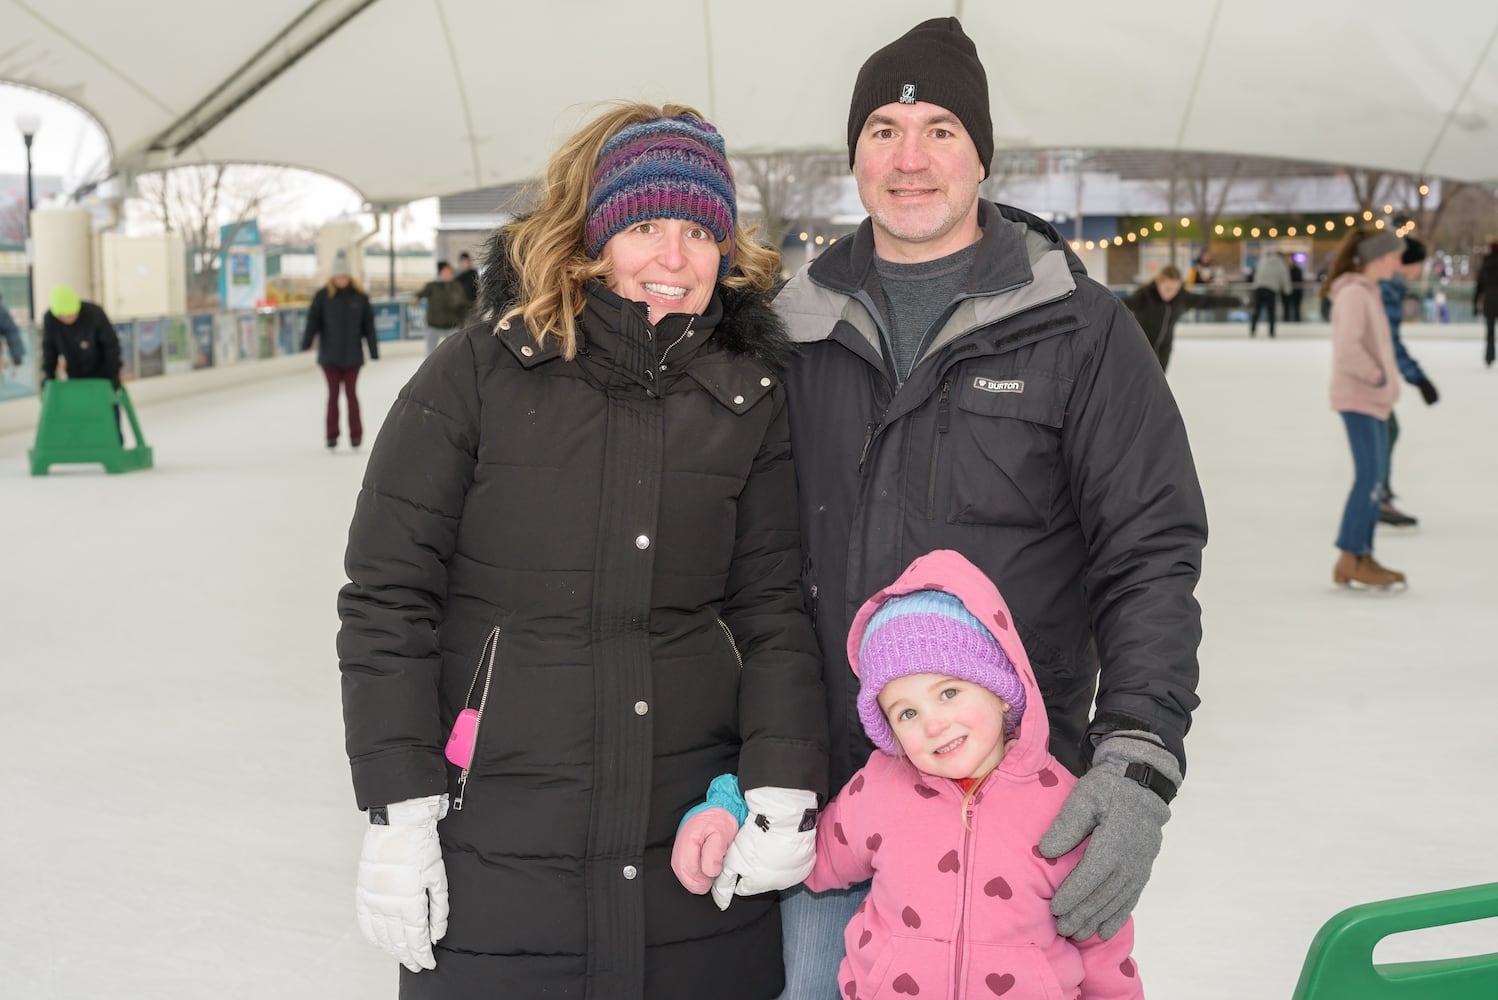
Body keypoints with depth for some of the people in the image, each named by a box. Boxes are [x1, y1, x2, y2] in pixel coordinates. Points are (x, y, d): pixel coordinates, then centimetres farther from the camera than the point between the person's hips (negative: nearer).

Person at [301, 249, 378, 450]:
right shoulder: (323, 295, -2)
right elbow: (313, 319, -6)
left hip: (352, 355, 0)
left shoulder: (359, 296, 0)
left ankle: (356, 434, 9)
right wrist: (307, 342, -19)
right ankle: (332, 436, 10)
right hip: (329, 355, 0)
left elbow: (368, 325, 3)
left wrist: (373, 350, 2)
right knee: (333, 394, 4)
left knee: (351, 393, 1)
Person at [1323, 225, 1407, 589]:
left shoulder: (1369, 291, 16)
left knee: (1373, 479, 10)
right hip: (1359, 397, -10)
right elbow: (1348, 348, -25)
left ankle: (1362, 557, 16)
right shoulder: (1353, 293, -15)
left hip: (1375, 398, 10)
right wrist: (1377, 376, -14)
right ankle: (1349, 561, -6)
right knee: (1370, 478, -10)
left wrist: (1388, 379, 9)